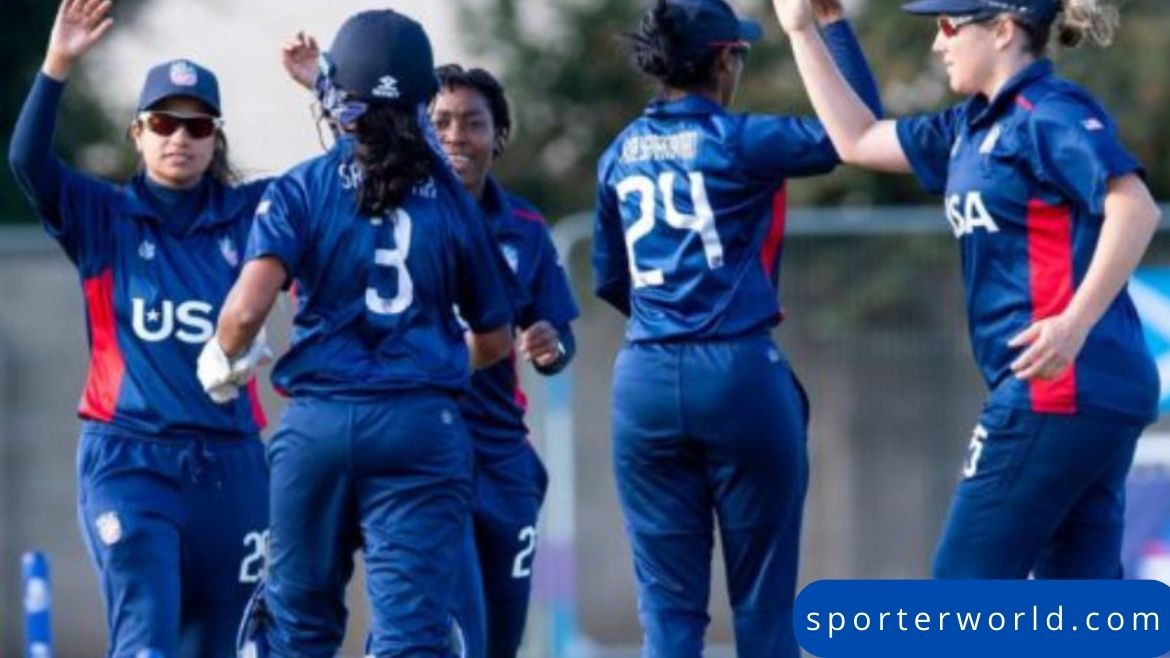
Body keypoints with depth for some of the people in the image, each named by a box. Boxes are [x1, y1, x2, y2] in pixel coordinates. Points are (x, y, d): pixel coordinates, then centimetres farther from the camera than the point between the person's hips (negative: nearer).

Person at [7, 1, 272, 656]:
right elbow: (29, 160, -11)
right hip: (129, 458, -3)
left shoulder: (249, 213, 9)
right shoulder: (103, 217, 3)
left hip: (231, 462, 3)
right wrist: (58, 66, -24)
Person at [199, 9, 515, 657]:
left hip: (317, 424, 0)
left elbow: (248, 308, -13)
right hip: (423, 429, 0)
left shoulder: (302, 190, 0)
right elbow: (494, 341, 15)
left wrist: (223, 358, 8)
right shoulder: (450, 199, 7)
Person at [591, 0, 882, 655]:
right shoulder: (738, 141, -6)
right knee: (763, 596, 5)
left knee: (667, 601, 3)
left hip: (645, 380, 4)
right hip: (738, 374, -4)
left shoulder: (621, 155, 11)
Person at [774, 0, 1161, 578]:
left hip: (1059, 388, -10)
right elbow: (859, 141, 29)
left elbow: (1135, 210, -22)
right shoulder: (975, 125, 19)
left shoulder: (1052, 114, -10)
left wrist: (1075, 323, -32)